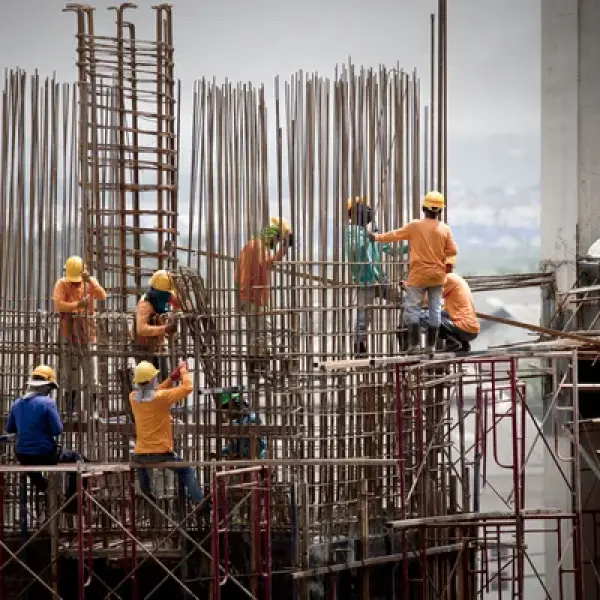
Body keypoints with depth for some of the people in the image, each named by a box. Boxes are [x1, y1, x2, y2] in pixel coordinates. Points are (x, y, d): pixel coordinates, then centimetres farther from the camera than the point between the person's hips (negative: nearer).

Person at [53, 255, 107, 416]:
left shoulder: (91, 282, 5)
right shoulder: (61, 284, -2)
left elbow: (102, 296, -13)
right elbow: (58, 305, -17)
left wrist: (90, 281, -25)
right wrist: (78, 304, -30)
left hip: (87, 333, 1)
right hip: (68, 335, -1)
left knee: (91, 374, 0)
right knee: (69, 375, 5)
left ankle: (93, 409, 5)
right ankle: (70, 411, 12)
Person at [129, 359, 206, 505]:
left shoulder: (134, 398, -3)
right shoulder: (161, 397, -19)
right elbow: (187, 388, -11)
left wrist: (172, 378, 11)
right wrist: (183, 370, 6)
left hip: (140, 455, 4)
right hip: (162, 454, -4)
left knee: (140, 464, 39)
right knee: (186, 472, 16)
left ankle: (147, 497, 40)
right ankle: (201, 503, 5)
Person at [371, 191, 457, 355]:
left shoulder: (415, 226, -9)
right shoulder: (445, 229, -5)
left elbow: (395, 235, 0)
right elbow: (452, 250, -4)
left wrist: (377, 237, 15)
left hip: (418, 275, -3)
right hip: (437, 275, 3)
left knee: (412, 308, 3)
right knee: (435, 309, 7)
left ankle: (415, 344, -4)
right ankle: (431, 346, 8)